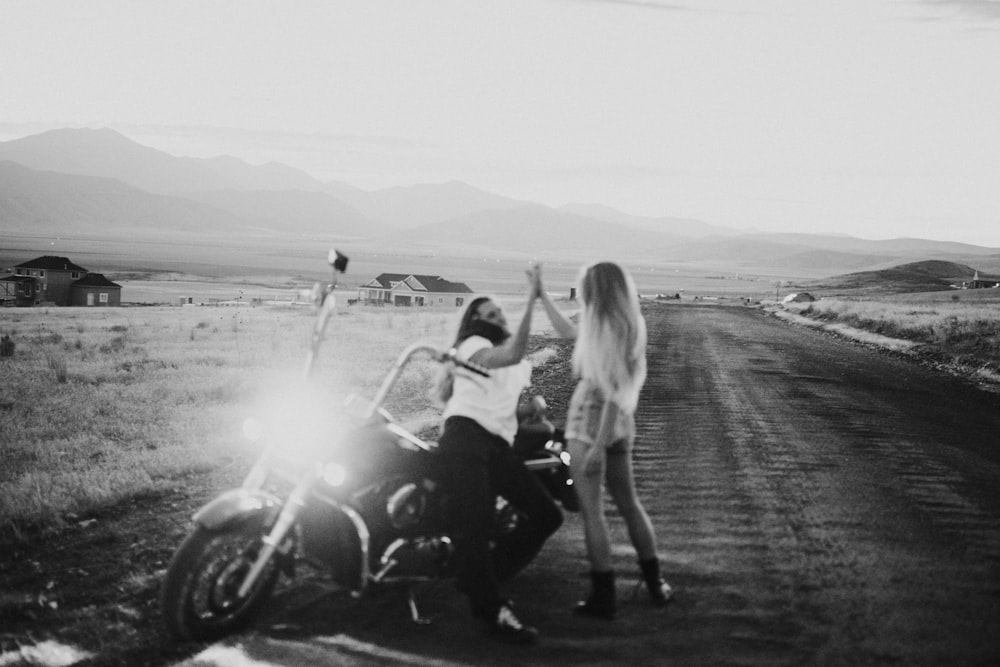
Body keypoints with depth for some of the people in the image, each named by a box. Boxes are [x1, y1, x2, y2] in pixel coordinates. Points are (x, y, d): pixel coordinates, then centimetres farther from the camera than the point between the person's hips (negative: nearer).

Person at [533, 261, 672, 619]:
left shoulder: (607, 326, -16)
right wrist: (541, 295, 27)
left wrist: (599, 446, -22)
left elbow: (615, 391, -21)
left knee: (591, 510, -3)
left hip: (591, 418, -9)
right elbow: (567, 330, 25)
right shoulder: (629, 323, 10)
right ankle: (656, 585, 25)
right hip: (621, 421, 9)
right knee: (629, 503, 18)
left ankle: (603, 596, 0)